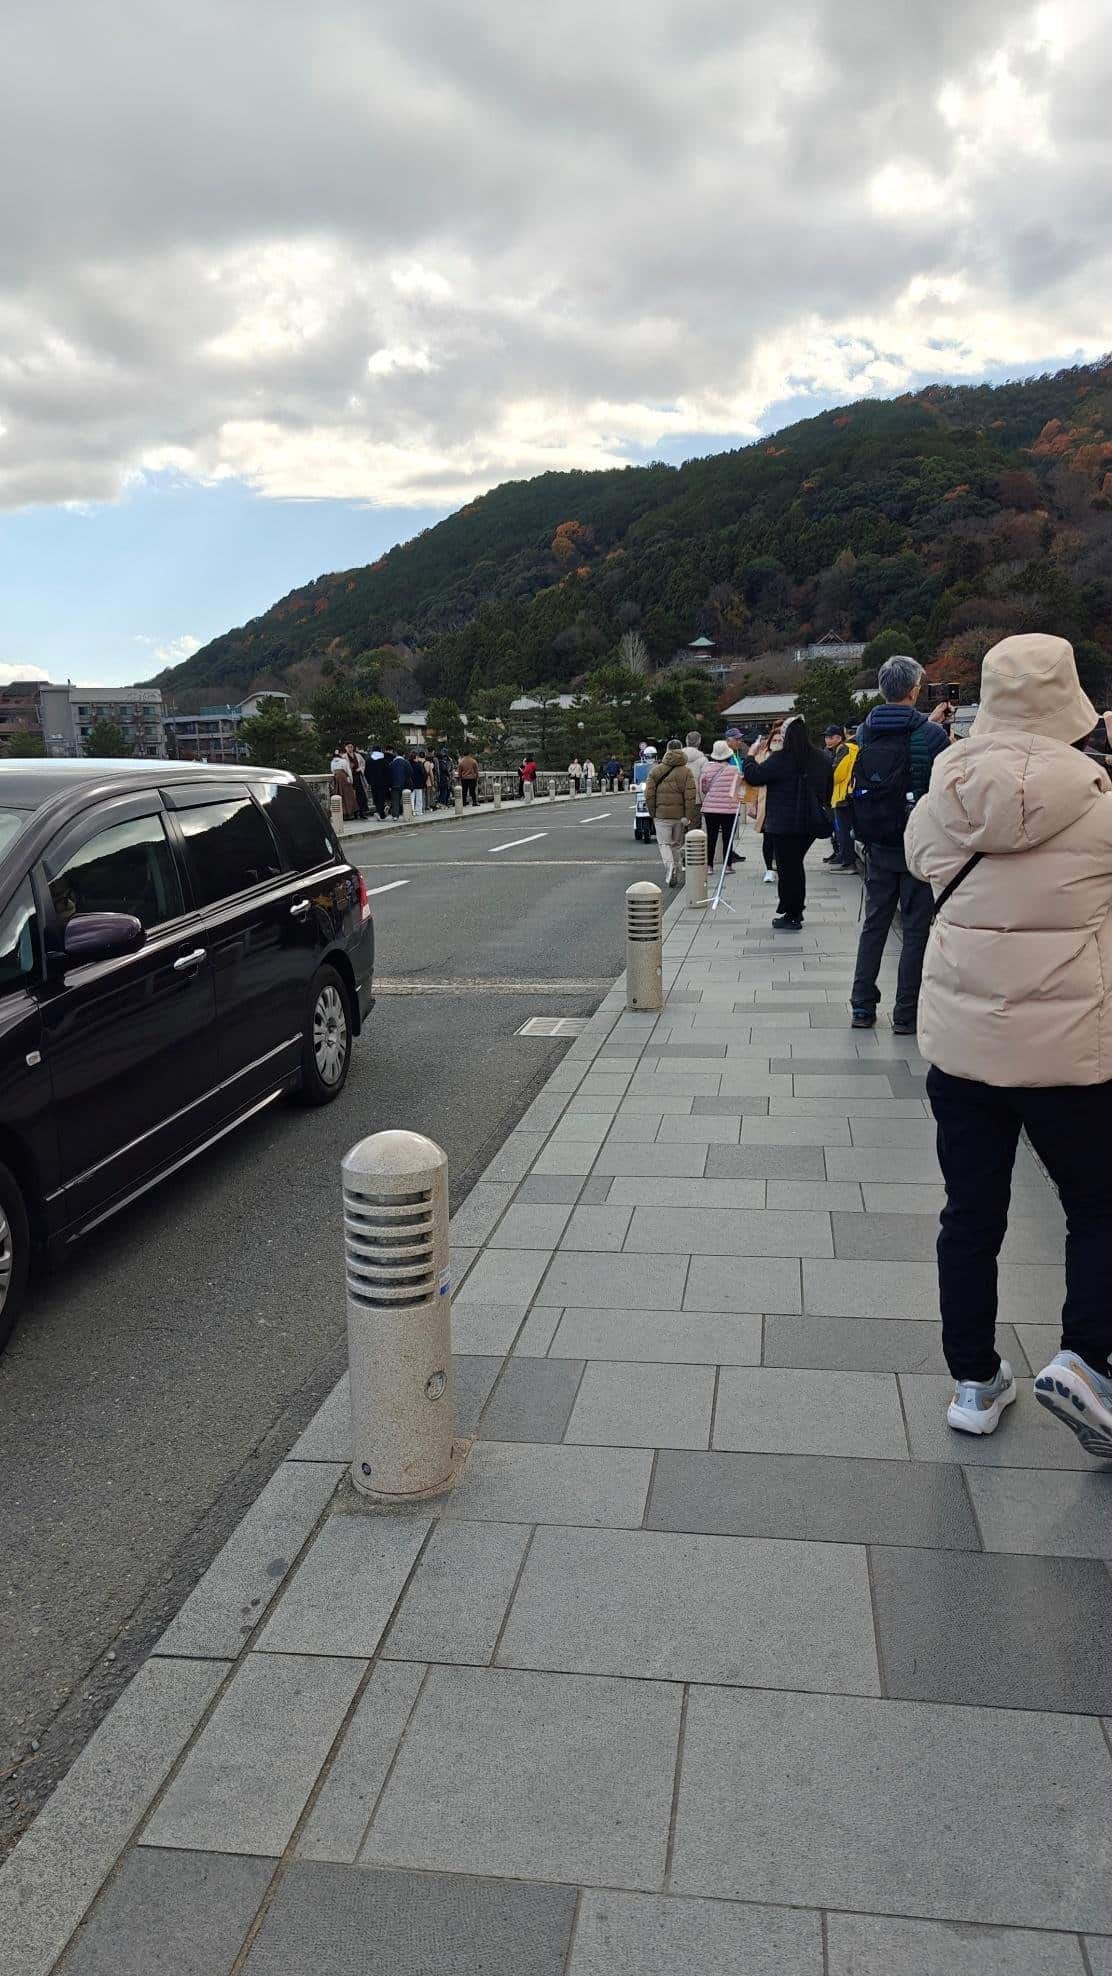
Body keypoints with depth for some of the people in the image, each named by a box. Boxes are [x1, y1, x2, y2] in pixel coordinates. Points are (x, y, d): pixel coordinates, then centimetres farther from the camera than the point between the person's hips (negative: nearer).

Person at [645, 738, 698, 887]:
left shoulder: (656, 770, 1)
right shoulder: (686, 771, 0)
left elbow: (649, 794, -1)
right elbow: (691, 796, -7)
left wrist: (652, 813, 8)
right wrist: (689, 818, -5)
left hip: (662, 814, -2)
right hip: (680, 814, 2)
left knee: (665, 843, 3)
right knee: (677, 844, 15)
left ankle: (670, 865, -24)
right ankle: (677, 875, 19)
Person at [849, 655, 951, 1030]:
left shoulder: (866, 732, 1)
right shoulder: (932, 736, -14)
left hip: (877, 847, 5)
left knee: (874, 923, 14)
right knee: (915, 930, 4)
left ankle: (862, 1007, 15)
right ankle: (905, 1014, 7)